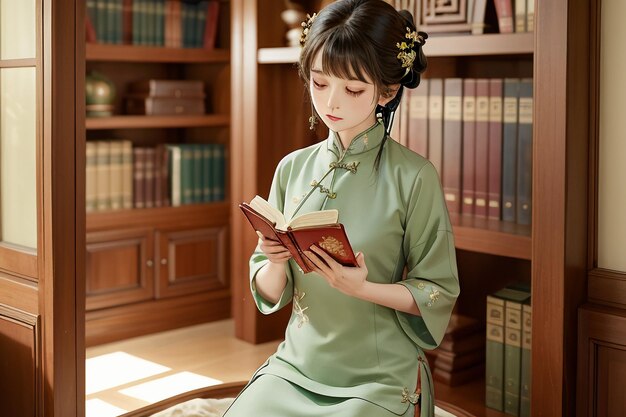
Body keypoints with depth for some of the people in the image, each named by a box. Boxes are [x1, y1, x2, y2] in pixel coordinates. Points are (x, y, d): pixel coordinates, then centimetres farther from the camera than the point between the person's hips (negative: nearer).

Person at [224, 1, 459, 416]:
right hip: (297, 366, 3)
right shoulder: (293, 168, 3)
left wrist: (362, 288, -22)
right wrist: (275, 262, -16)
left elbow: (439, 293, -6)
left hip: (380, 379, -3)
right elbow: (270, 294, 7)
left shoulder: (414, 176, -10)